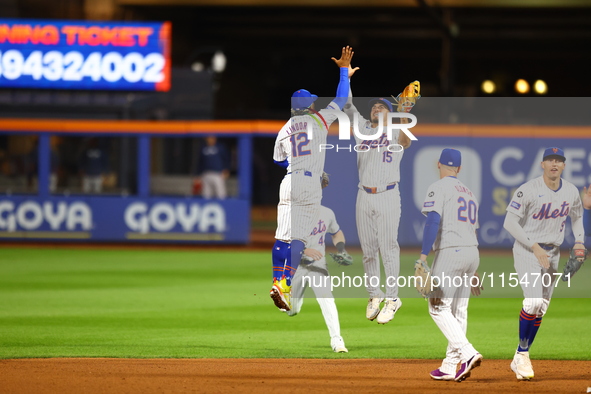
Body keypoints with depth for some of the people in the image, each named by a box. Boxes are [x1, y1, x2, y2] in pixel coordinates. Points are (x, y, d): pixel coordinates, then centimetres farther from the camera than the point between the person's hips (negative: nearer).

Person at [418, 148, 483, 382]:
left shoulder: (439, 187, -3)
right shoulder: (469, 192, 21)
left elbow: (433, 220, -17)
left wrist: (423, 255, -20)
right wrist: (473, 271, 28)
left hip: (450, 253, -8)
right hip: (472, 253, 8)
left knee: (438, 308, -6)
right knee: (458, 312, 9)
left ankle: (467, 353, -21)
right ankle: (450, 367, 9)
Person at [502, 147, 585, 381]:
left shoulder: (571, 192, 0)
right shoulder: (528, 190, -17)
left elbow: (577, 217, 19)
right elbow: (510, 222, -18)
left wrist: (579, 241, 1)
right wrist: (535, 247, -23)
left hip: (552, 254, 6)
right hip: (526, 250, -6)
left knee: (541, 309, 7)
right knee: (534, 301, -22)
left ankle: (520, 358, 18)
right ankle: (523, 354, -8)